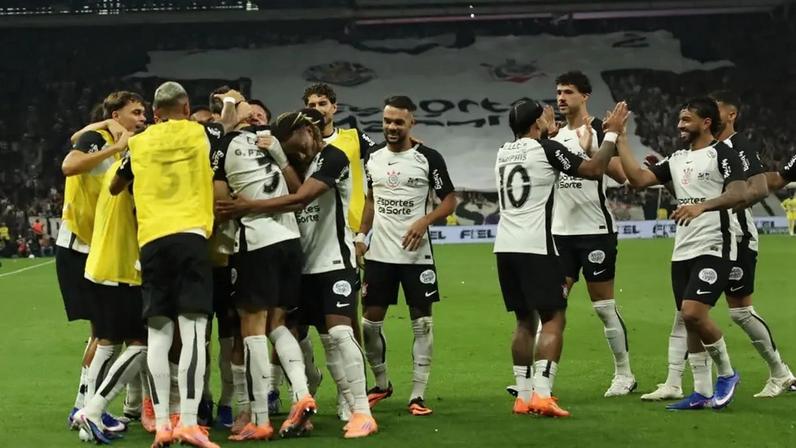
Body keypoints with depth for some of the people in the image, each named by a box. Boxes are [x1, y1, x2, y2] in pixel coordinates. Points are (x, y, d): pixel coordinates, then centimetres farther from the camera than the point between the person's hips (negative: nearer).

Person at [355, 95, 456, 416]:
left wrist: (424, 221, -19)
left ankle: (418, 395, 3)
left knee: (421, 321, -2)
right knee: (371, 320, 5)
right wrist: (361, 235, 10)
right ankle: (381, 383, 25)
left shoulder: (428, 158, -5)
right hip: (379, 253, 4)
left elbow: (449, 200, -3)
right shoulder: (373, 158, 9)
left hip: (416, 253, -4)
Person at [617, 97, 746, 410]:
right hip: (683, 252, 8)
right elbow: (638, 179, 9)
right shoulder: (677, 160, 17)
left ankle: (726, 373, 2)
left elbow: (739, 195, -19)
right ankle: (702, 393, 16)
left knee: (693, 312, -19)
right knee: (689, 320, 8)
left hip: (714, 248, -8)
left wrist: (702, 205, -33)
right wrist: (620, 140, 7)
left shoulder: (722, 154, -5)